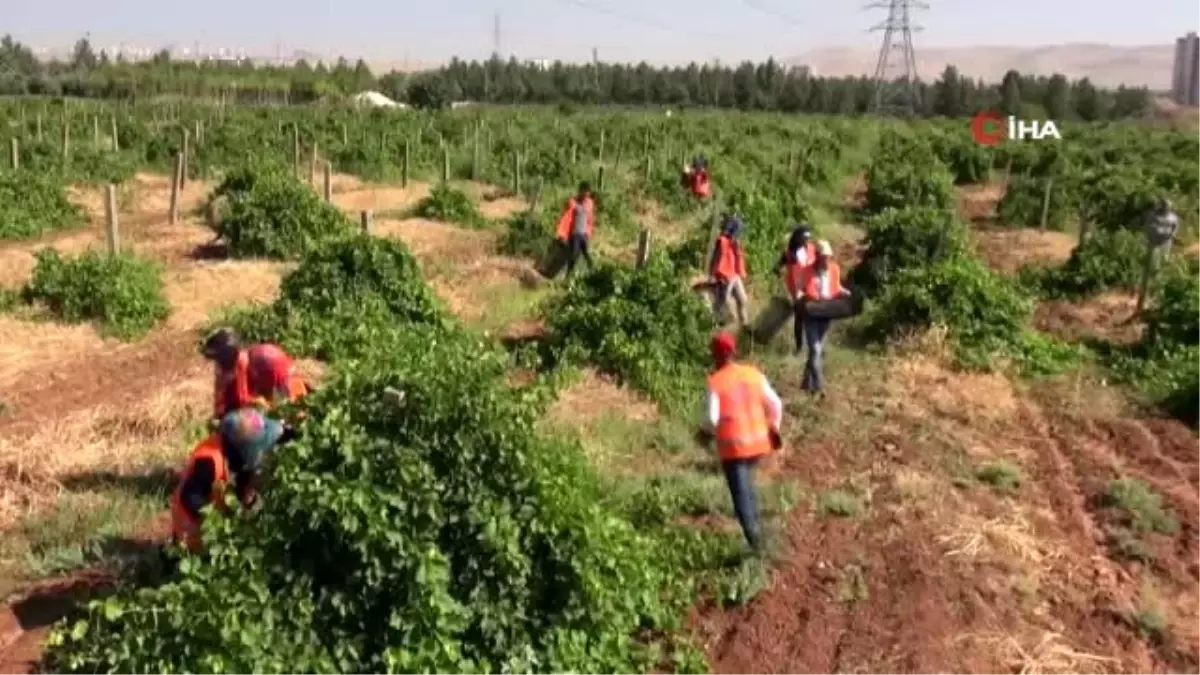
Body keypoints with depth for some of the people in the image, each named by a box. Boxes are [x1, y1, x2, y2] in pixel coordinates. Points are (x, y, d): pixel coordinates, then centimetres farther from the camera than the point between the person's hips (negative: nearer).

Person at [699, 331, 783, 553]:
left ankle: (754, 537, -12)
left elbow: (711, 418, -15)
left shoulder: (715, 382, -11)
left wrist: (706, 432, 6)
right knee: (746, 478, 31)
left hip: (733, 444, -5)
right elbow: (775, 404, 3)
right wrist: (773, 428, 17)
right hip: (759, 440, 5)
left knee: (740, 491, 0)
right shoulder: (754, 373, 3)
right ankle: (753, 523, 35)